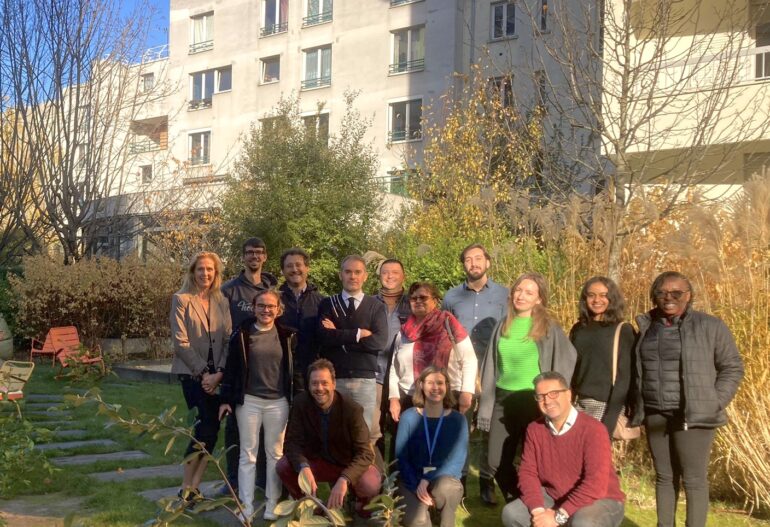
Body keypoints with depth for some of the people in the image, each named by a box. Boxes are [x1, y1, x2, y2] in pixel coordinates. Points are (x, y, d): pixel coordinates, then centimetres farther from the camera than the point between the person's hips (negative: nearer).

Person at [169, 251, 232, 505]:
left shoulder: (221, 301, 9)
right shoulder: (181, 299, -4)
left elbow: (228, 339, 4)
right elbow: (180, 343, -9)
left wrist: (219, 373, -9)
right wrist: (203, 373, -12)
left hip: (217, 374, 5)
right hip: (192, 373, -4)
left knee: (210, 427, 1)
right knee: (207, 427, -10)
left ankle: (193, 486, 12)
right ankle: (187, 488, 4)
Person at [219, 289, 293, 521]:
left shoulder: (285, 334, 3)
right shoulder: (242, 334, -1)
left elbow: (292, 367, 6)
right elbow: (231, 367, 2)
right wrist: (226, 399, -1)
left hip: (278, 402, 1)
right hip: (248, 401, -1)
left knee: (276, 453, 7)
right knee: (248, 454, 4)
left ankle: (272, 506, 16)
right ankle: (246, 509, 10)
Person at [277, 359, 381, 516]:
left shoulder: (352, 409, -23)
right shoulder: (300, 403, -16)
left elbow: (365, 452, -26)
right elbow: (292, 442, -17)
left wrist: (344, 479, -44)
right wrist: (304, 467, -39)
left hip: (349, 465, -2)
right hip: (316, 462, 2)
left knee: (370, 485, -32)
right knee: (283, 466, -23)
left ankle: (361, 510, 7)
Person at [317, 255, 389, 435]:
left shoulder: (376, 306, 8)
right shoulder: (327, 304, 9)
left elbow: (380, 341, -7)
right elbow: (324, 336, -8)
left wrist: (340, 337, -6)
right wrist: (358, 333, -10)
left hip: (365, 380, 0)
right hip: (333, 379, 0)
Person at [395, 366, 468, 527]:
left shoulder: (457, 420, -2)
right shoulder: (408, 417, -2)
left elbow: (457, 461, -8)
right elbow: (401, 457, -3)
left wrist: (428, 479, -21)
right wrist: (416, 486, -18)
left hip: (445, 478, 1)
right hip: (413, 480, -1)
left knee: (443, 487, -36)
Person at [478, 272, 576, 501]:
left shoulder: (548, 328, -5)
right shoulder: (503, 326, 7)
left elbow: (567, 360, -1)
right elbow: (491, 367, 10)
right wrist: (485, 406, 7)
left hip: (533, 401, -4)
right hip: (503, 400, 4)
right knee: (497, 463, 7)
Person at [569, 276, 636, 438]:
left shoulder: (623, 330, -3)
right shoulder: (578, 329, 12)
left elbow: (624, 375, -6)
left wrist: (611, 416, -11)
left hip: (606, 404, -4)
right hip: (580, 403, 4)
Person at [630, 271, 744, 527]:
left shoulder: (709, 326, -4)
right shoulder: (647, 327, 10)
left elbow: (732, 367, -1)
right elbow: (638, 371, 16)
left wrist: (715, 403, -9)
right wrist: (636, 408, 8)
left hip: (692, 415, -4)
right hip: (655, 415, 5)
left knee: (694, 479, -1)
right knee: (664, 476, 12)